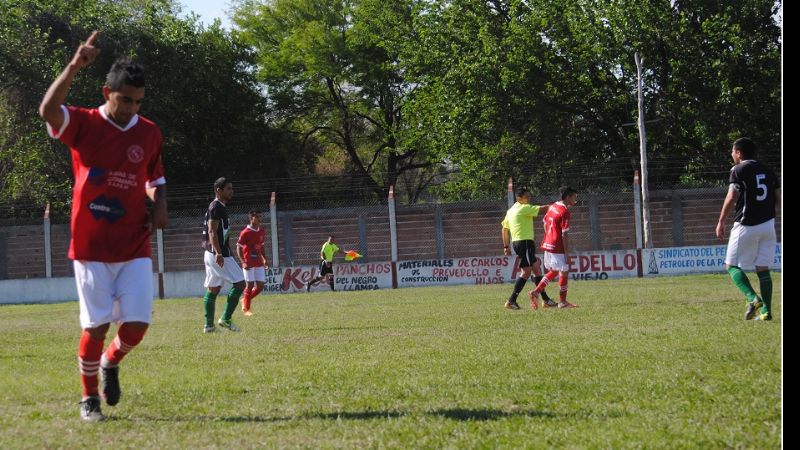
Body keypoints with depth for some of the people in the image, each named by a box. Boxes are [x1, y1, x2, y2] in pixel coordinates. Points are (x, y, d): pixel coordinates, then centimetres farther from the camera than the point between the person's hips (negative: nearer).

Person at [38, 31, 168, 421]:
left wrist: (160, 204, 2)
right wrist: (74, 67, -37)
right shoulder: (83, 124, -5)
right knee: (96, 326, -3)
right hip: (91, 247, -3)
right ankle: (89, 399, 17)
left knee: (137, 325, -6)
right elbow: (48, 110, -27)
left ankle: (111, 362, 27)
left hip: (135, 248, 3)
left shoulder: (149, 133, 7)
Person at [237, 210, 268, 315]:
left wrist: (264, 258, 9)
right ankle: (246, 309, 7)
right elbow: (238, 248, -11)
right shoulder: (245, 233, -12)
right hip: (249, 264, -6)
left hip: (259, 263, 6)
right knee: (250, 285, -4)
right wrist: (243, 262, -20)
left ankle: (245, 301, 24)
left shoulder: (262, 232, 8)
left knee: (260, 286, 4)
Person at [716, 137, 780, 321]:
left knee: (732, 265, 3)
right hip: (768, 225, 6)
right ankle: (766, 310, -1)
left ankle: (752, 298, -17)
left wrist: (721, 222, -8)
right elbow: (778, 199, 11)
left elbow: (732, 197, -15)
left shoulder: (738, 170, -5)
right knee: (763, 268, 8)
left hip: (746, 225, -6)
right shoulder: (768, 171, 12)